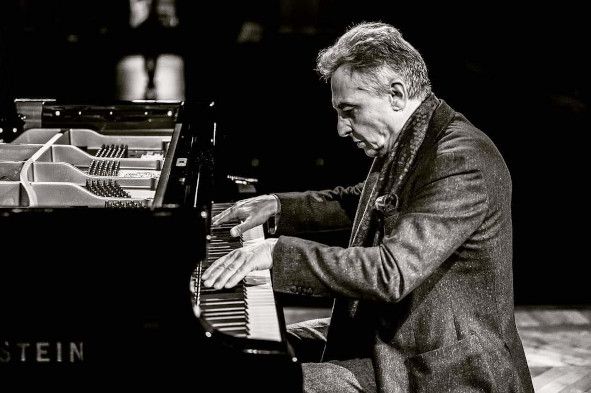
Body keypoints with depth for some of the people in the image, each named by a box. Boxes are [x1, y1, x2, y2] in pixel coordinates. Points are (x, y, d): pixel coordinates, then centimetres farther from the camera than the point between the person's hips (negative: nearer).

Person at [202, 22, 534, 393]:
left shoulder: (462, 161, -25)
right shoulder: (405, 142, 5)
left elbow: (391, 274, -34)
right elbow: (366, 202, 26)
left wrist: (280, 252, -30)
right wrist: (279, 206, 18)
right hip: (385, 330, 10)